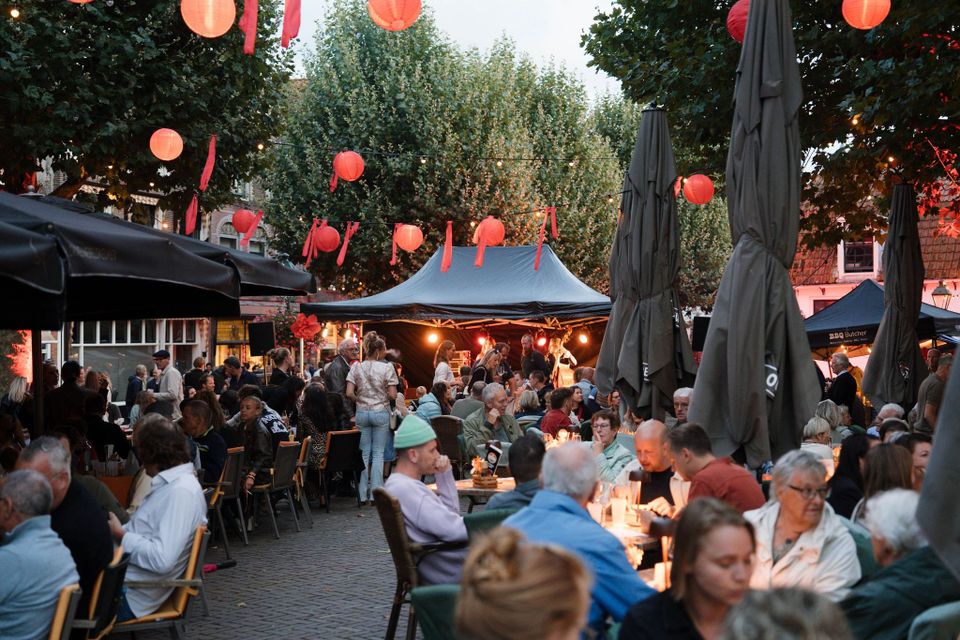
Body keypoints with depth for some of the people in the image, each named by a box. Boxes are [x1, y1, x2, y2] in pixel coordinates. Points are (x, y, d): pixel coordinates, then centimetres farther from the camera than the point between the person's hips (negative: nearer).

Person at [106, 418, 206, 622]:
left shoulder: (180, 492, -21)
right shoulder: (172, 483, 9)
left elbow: (162, 559, -28)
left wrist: (120, 535, -16)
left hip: (128, 595, -9)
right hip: (120, 578, 9)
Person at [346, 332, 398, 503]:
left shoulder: (356, 367, 0)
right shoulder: (387, 368, -8)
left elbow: (349, 393, -6)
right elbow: (392, 395, -10)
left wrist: (360, 400, 12)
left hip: (362, 412, 3)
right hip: (381, 412, -3)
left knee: (364, 453, 8)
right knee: (378, 453, 4)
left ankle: (363, 494, 9)